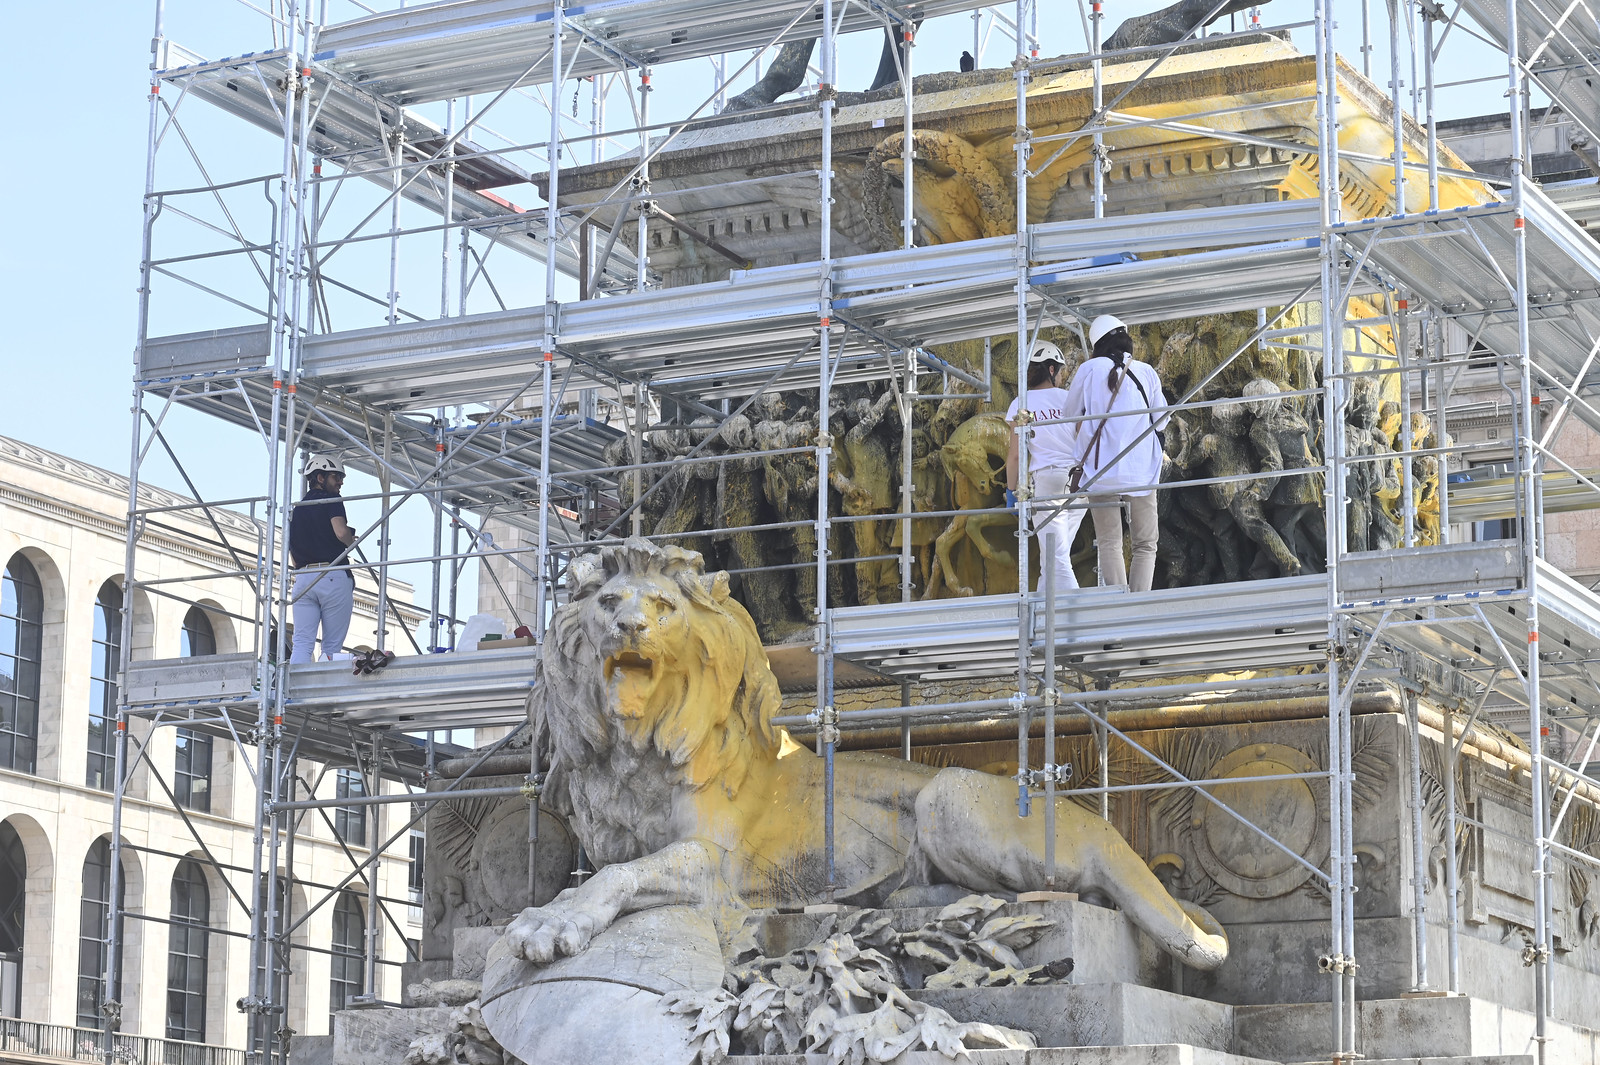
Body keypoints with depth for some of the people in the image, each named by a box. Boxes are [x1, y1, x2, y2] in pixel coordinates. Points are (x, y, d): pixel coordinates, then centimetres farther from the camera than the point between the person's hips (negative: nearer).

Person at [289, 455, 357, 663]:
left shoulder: (296, 509, 21)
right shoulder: (331, 500, 0)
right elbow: (341, 532, -16)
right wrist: (352, 542, 4)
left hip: (303, 579, 5)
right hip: (333, 576, -5)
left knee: (302, 644, -2)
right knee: (332, 647, -2)